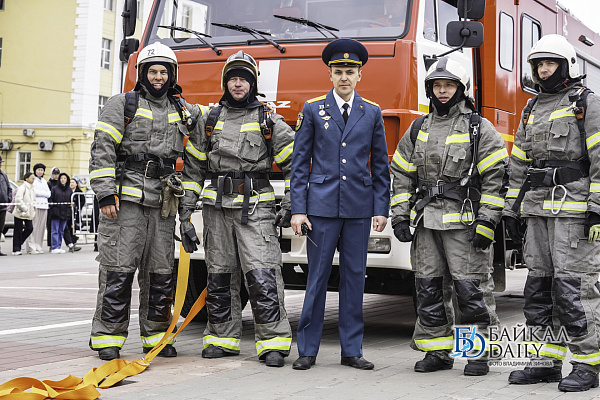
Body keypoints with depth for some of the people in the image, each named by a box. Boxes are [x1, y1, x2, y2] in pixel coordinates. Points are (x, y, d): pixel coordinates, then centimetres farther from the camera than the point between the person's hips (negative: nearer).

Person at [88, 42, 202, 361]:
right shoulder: (123, 104, 3)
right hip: (126, 198, -4)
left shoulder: (180, 109, 17)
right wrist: (105, 194, -12)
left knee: (160, 273, 6)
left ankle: (156, 335, 16)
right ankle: (107, 337, 0)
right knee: (119, 269, -6)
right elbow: (102, 149, -4)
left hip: (162, 202, 5)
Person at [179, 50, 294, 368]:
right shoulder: (209, 120, 11)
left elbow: (294, 163, 5)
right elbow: (193, 168, 12)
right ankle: (222, 338, 18)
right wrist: (185, 212, 7)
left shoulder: (269, 121, 4)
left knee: (262, 275, -11)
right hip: (217, 208, 3)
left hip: (255, 209, -3)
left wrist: (291, 206, -5)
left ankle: (273, 342, -7)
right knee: (219, 276, 7)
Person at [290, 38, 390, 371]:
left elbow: (380, 166, 10)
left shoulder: (372, 113, 9)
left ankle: (351, 350, 13)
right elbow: (300, 163, 2)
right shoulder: (313, 110, 4)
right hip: (322, 206, -2)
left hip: (359, 208, 2)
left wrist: (381, 209, 2)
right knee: (317, 277, 0)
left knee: (354, 277, 5)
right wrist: (298, 209, -5)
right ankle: (307, 350, 8)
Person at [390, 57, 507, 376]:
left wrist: (486, 223, -13)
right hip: (426, 221, 5)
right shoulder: (419, 129, 14)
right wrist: (400, 215, 6)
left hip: (464, 223, -5)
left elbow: (496, 178, -6)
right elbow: (401, 174, 16)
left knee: (470, 287, -5)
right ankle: (437, 351, 15)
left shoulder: (480, 129, -2)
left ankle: (478, 353, 5)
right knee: (429, 288, 6)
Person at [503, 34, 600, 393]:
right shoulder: (533, 110, 20)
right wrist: (512, 210, 14)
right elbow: (520, 164, 21)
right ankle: (548, 362, 14)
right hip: (538, 212, 7)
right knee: (539, 287, 7)